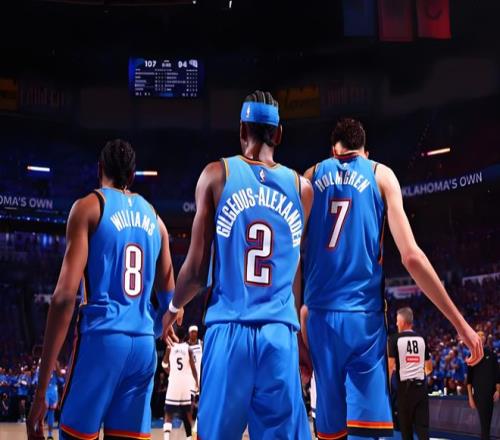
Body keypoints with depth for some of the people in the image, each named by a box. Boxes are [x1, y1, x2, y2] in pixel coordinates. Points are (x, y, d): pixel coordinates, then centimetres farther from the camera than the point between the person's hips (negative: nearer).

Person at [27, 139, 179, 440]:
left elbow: (65, 296, -10)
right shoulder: (155, 219, 16)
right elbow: (169, 300, 17)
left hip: (101, 338, -5)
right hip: (144, 345, 5)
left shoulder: (89, 206, 0)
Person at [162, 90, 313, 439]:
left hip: (229, 328, -1)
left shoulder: (217, 174, 1)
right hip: (280, 333, 2)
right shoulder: (302, 187, 8)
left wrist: (173, 308, 21)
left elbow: (197, 272, 1)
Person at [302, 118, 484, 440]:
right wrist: (460, 323, 0)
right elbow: (411, 257, -3)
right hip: (364, 316, -3)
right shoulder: (381, 175, 6)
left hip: (320, 314, 3)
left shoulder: (311, 177, 13)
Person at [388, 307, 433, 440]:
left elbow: (390, 365, -10)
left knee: (406, 426, 8)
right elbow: (429, 367, 18)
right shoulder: (421, 339, 11)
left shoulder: (395, 339, -4)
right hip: (421, 386, 4)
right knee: (422, 426, 1)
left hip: (404, 387, -4)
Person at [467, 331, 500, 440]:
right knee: (484, 422, -8)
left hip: (490, 391, 2)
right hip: (478, 392, -2)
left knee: (487, 421, 7)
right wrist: (470, 397, -4)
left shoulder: (491, 354, 7)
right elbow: (469, 378, 1)